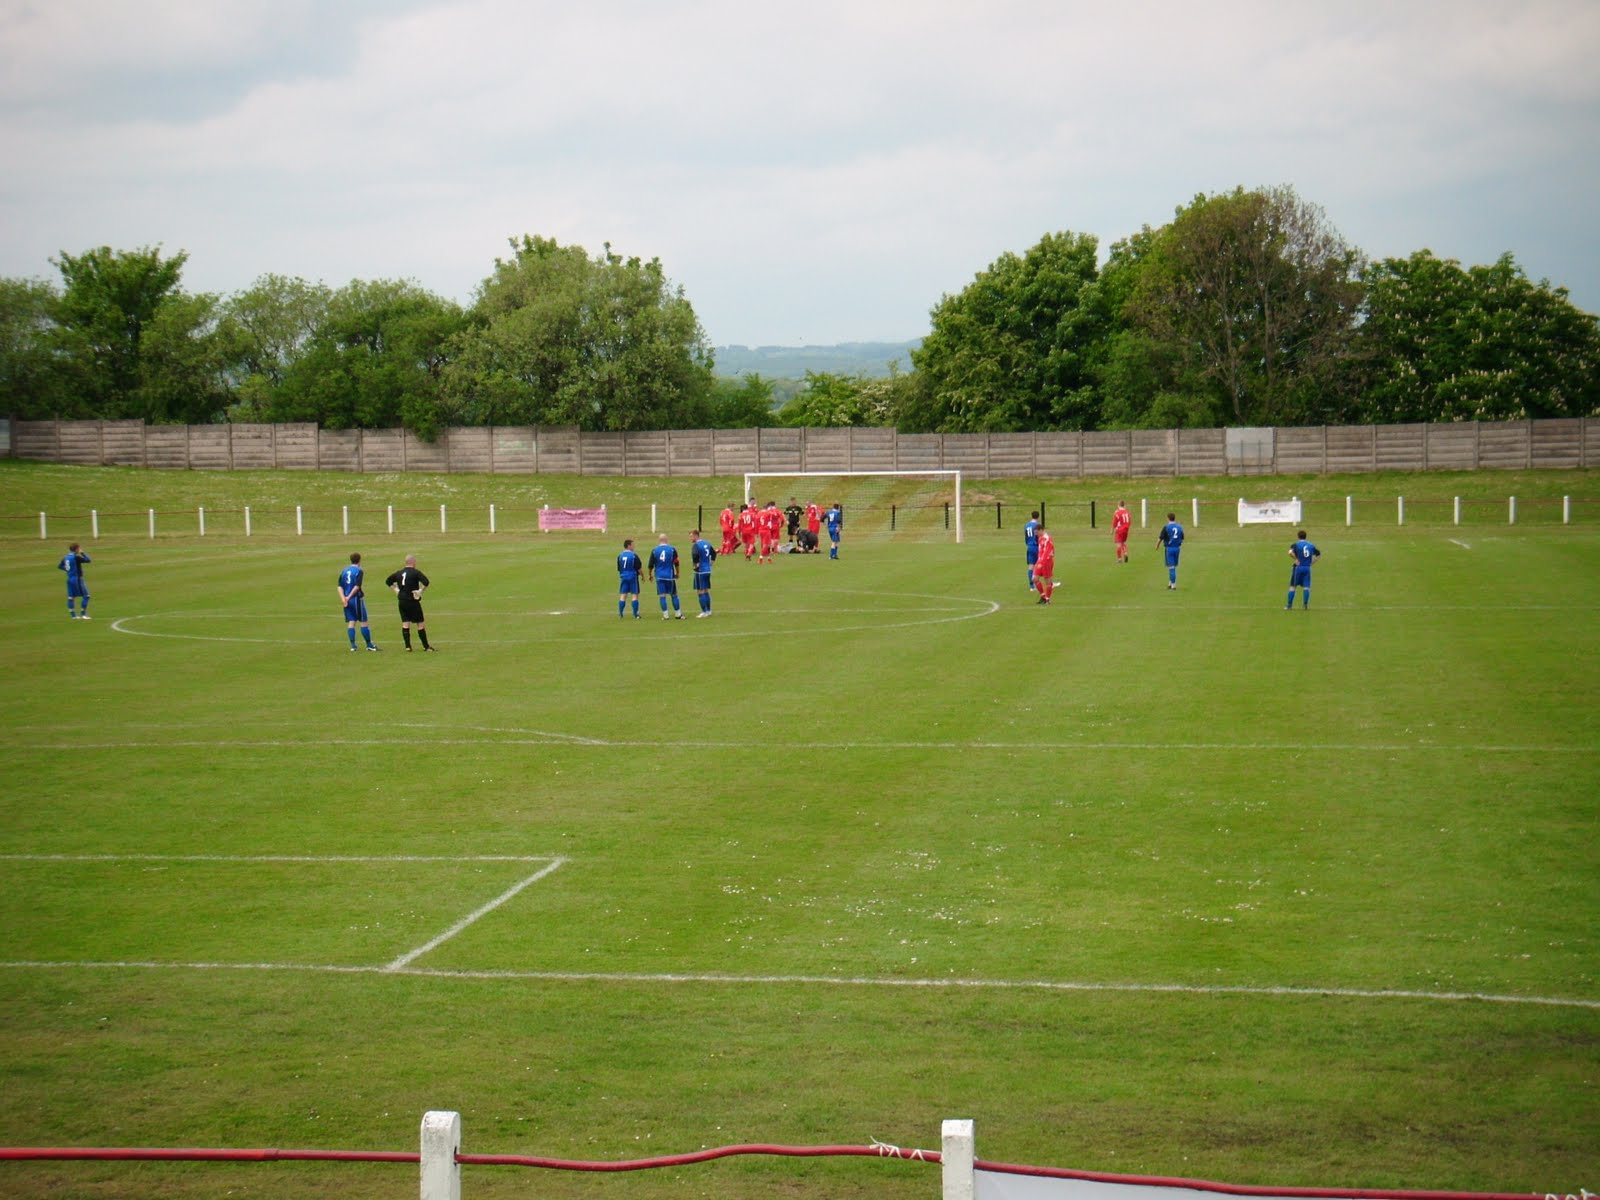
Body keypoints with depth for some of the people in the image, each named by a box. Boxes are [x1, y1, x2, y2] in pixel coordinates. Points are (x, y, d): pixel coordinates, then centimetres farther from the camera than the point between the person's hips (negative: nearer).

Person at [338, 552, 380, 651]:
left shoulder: (344, 571, 10)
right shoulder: (359, 571, -7)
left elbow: (340, 587, 3)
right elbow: (357, 586, -17)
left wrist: (343, 598, -6)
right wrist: (349, 597, -16)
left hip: (347, 601, 5)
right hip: (357, 599, -5)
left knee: (351, 622, 5)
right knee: (363, 622, 3)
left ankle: (353, 645, 0)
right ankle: (369, 645, 8)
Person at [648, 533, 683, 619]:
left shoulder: (654, 550, 0)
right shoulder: (672, 549, -3)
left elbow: (651, 565, 3)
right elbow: (676, 563, 0)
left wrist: (650, 575, 18)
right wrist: (677, 573, 15)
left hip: (659, 576, 1)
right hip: (670, 575, -1)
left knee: (662, 596, 2)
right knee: (674, 595, 8)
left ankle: (665, 615, -1)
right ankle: (678, 614, 12)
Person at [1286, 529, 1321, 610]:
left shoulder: (1296, 545, -5)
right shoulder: (1311, 546, 8)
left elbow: (1290, 552, -24)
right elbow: (1319, 554, 15)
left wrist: (1296, 559, -12)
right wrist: (1312, 562, 11)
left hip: (1298, 568, -3)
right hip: (1307, 568, 3)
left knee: (1292, 586, 5)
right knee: (1306, 587, 5)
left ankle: (1289, 605, 5)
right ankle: (1305, 604, -5)